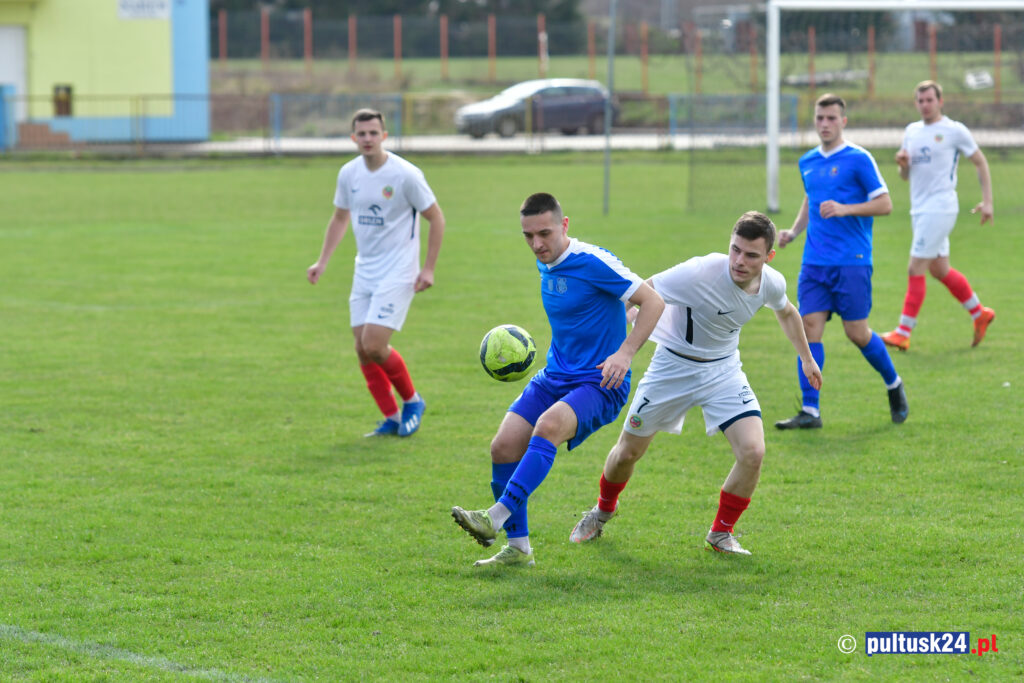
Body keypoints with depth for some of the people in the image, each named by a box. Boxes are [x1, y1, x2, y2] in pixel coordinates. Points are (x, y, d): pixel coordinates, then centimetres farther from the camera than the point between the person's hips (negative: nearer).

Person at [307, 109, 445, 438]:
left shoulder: (405, 175, -14)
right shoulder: (349, 173, 3)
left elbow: (436, 218, -6)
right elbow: (340, 218, 19)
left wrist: (428, 268, -9)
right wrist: (322, 261, 11)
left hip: (397, 274, -6)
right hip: (364, 272, 6)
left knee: (374, 345, -16)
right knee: (363, 350, 1)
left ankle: (412, 400, 9)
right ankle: (392, 418, 14)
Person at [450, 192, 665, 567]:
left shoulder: (592, 262, -16)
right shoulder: (546, 264, 9)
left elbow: (653, 301, -16)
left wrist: (624, 353, -24)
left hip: (599, 383, -8)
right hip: (555, 377, 8)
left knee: (548, 426, -35)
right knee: (504, 446, -9)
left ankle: (497, 517, -39)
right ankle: (517, 548, 2)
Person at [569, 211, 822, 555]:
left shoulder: (772, 284, -15)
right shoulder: (700, 273, -33)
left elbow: (786, 312, 11)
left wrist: (807, 358, 21)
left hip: (723, 369, 3)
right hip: (673, 367, -3)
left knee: (753, 452, -16)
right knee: (628, 451, 10)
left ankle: (721, 534, 6)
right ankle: (603, 510, 43)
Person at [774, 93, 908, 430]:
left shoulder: (858, 159, -6)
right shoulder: (807, 162, 14)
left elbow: (884, 203, -8)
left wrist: (845, 209, -21)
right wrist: (793, 231, 13)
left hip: (851, 261, -5)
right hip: (814, 261, 5)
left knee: (856, 332, -2)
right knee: (809, 327, -5)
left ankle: (894, 385, 24)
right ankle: (810, 411, -5)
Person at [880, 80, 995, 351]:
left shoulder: (954, 130, -6)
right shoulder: (911, 131, 13)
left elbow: (980, 163, 1)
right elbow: (905, 175, 20)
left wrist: (987, 201, -4)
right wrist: (902, 163, -4)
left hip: (940, 207, -8)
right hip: (919, 208, 8)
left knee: (915, 269, -11)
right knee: (940, 270, 13)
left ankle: (903, 333, -10)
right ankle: (980, 314, 30)